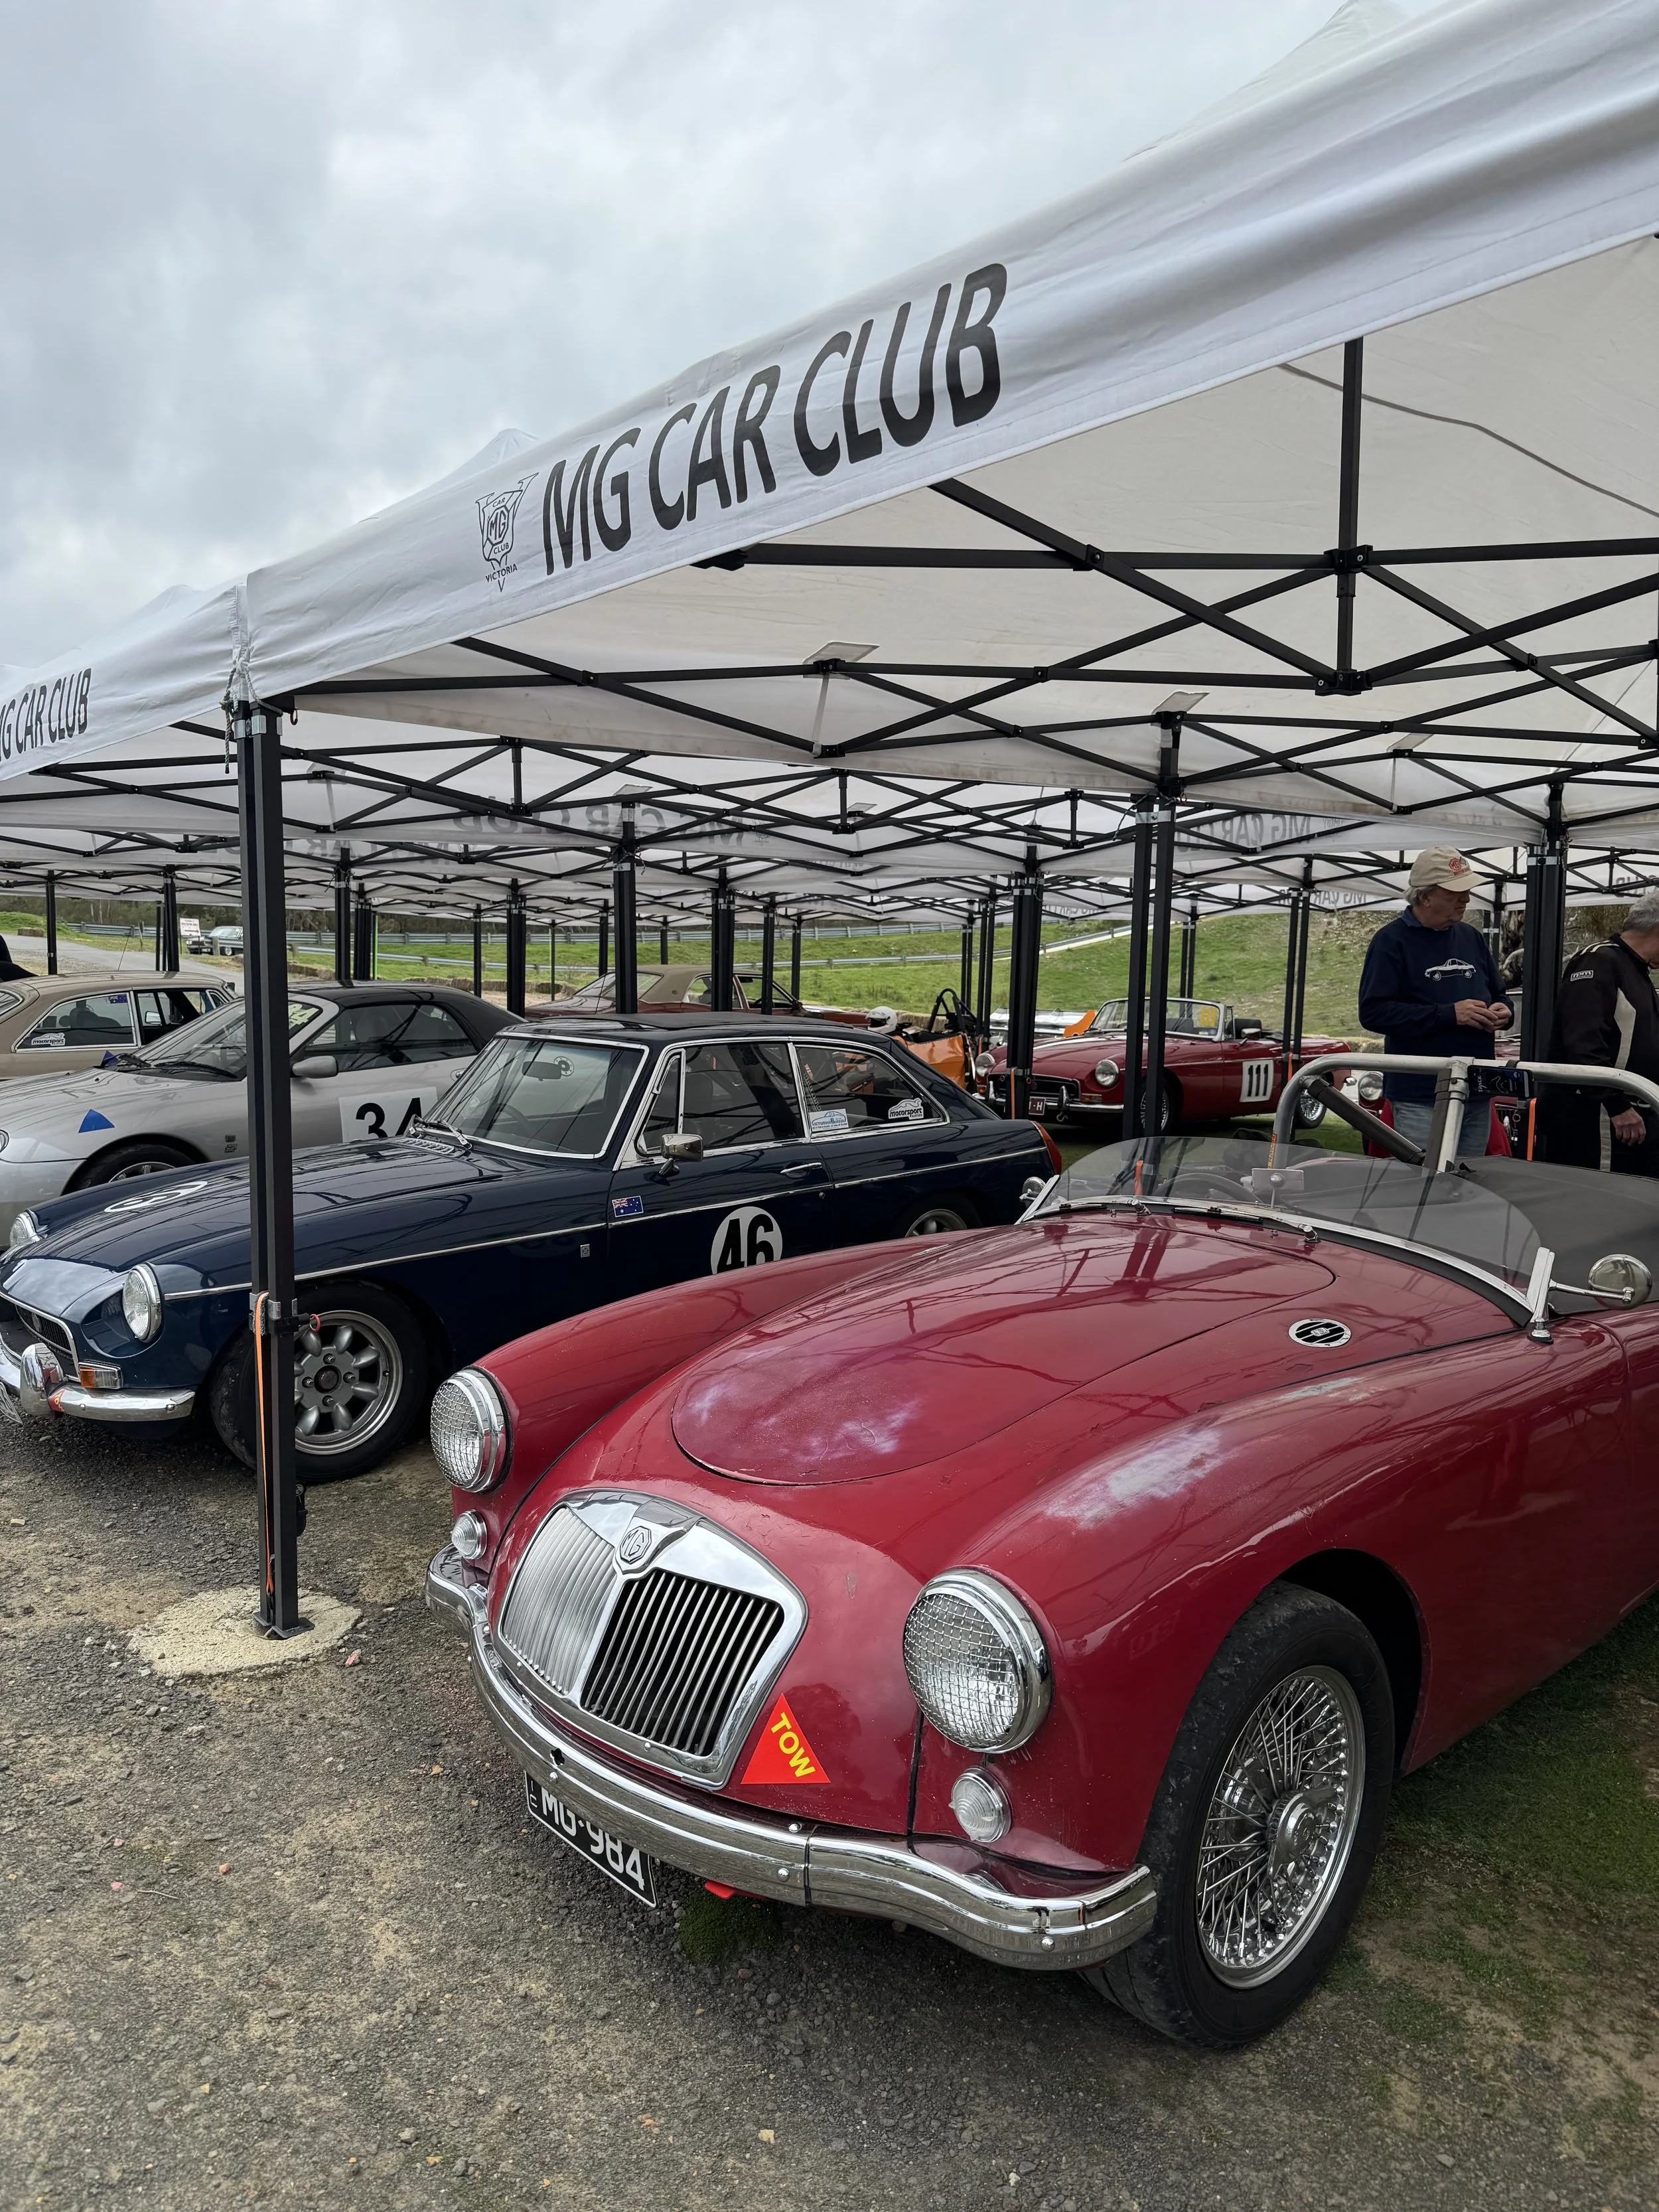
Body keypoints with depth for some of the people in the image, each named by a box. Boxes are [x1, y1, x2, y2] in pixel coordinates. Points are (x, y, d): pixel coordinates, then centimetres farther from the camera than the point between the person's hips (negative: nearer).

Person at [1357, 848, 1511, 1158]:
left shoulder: (1472, 937, 14)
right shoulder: (1392, 941, -7)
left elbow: (1498, 995, 25)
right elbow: (1373, 1011, -17)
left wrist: (1503, 1012, 0)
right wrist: (1449, 1014, -20)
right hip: (1421, 1098, -7)